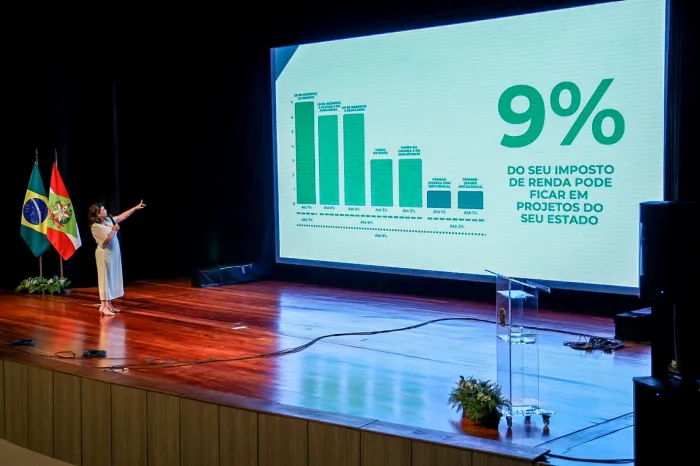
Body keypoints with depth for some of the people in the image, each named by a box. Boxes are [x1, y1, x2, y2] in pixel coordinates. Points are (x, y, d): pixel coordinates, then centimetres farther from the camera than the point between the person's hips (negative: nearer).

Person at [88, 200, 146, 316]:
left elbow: (122, 216, 15)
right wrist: (114, 230, -15)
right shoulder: (96, 226, -18)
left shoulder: (108, 219, 6)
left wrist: (136, 208, 16)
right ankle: (103, 306, -4)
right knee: (105, 279, -7)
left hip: (113, 254, 9)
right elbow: (106, 241, -22)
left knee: (112, 278, 11)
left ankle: (109, 304, 17)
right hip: (105, 255, -9)